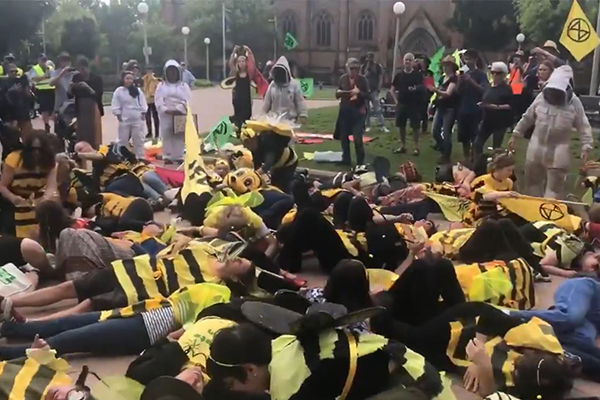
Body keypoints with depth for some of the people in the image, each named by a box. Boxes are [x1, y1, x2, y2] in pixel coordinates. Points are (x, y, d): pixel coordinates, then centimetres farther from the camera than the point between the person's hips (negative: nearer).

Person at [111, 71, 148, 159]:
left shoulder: (138, 90, 4)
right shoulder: (119, 91, -1)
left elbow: (143, 103, 6)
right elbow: (115, 105, -1)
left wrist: (143, 114, -1)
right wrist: (118, 115, -6)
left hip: (137, 119, 2)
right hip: (124, 119, -2)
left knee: (139, 139, 8)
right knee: (123, 139, 5)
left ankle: (140, 157, 17)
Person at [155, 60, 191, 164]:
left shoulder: (183, 86, 9)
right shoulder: (161, 85, 10)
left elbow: (187, 100, -4)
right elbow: (158, 100, -2)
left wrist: (178, 110, -18)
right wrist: (166, 110, -18)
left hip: (180, 115, 0)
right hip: (166, 114, 0)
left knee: (180, 136, 0)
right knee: (167, 136, -1)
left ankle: (179, 157, 6)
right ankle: (167, 157, 3)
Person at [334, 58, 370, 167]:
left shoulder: (362, 79, -4)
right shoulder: (343, 78, 4)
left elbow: (368, 96, -6)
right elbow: (337, 95, 12)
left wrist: (359, 92, -22)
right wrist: (339, 92, -10)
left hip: (358, 112, -4)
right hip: (344, 111, 4)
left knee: (357, 138, -10)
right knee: (343, 137, 11)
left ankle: (360, 162, 3)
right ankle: (346, 159, 26)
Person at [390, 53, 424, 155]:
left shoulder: (418, 74, -1)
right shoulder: (399, 75, 7)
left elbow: (423, 87, -2)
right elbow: (392, 89, 14)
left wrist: (417, 88, -23)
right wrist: (396, 100, 3)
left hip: (414, 104, -3)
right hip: (401, 104, 3)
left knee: (415, 126, 0)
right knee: (401, 126, 8)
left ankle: (416, 147, 8)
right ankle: (402, 146, 19)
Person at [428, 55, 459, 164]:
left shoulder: (454, 79, -11)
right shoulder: (442, 78, 12)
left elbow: (448, 93, -26)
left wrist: (435, 90, -40)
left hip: (449, 109, -8)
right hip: (440, 108, 8)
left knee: (446, 133, -6)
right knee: (435, 131, 7)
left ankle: (446, 157, 4)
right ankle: (444, 151, 27)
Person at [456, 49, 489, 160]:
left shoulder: (481, 74, -2)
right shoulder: (464, 73, 13)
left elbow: (483, 90, -15)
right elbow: (458, 92, 10)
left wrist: (471, 81, -26)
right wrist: (460, 82, -10)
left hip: (475, 111, -5)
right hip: (463, 110, 5)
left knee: (475, 138, -7)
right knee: (463, 137, 7)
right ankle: (466, 159, 17)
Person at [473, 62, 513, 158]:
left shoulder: (506, 89, -8)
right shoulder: (489, 87, 8)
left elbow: (510, 106, -13)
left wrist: (497, 107, -24)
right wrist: (482, 104, -3)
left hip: (500, 122, -6)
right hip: (487, 120, 6)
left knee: (496, 147, 3)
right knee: (477, 143, 2)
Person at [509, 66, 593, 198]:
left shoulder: (574, 102, -10)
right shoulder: (542, 97, -4)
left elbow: (583, 126, -5)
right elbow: (527, 118, 7)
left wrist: (586, 147, -12)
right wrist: (515, 135, 9)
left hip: (558, 150, -3)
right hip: (536, 147, 3)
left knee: (555, 185, -2)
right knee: (532, 180, 14)